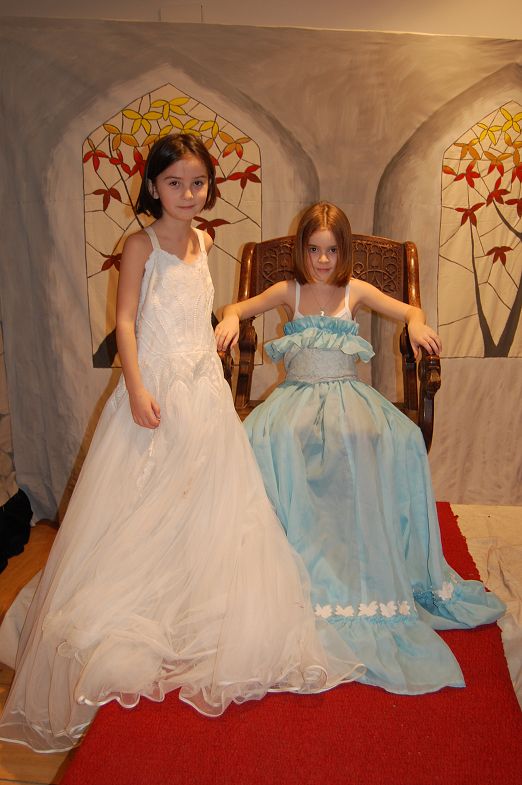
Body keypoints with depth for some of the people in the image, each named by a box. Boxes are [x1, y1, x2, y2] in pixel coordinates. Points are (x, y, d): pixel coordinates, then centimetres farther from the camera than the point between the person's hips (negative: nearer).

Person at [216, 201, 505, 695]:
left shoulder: (355, 291, 10)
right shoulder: (289, 291, 11)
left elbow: (410, 311, 6)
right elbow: (239, 306, 11)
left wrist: (416, 323, -18)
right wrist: (231, 319, -13)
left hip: (347, 395, 0)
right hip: (298, 395, 0)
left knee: (398, 440, -32)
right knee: (267, 438, -34)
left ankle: (374, 573, -21)